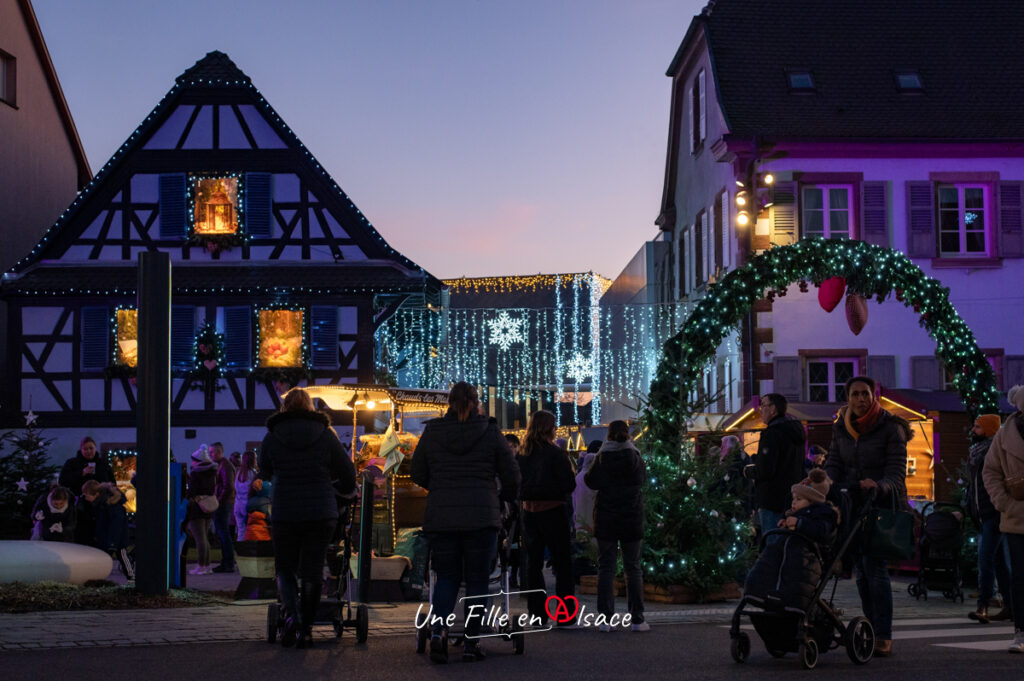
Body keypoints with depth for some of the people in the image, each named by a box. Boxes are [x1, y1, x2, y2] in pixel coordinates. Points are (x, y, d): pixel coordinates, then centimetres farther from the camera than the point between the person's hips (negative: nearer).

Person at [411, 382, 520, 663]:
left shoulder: (432, 432, 3)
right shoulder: (490, 432, -2)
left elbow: (417, 473, 11)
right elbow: (511, 475, 3)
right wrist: (508, 497, 24)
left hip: (440, 517, 2)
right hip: (482, 517, -2)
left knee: (446, 576, 11)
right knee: (477, 579, 7)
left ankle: (438, 628, -12)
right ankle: (472, 642, 5)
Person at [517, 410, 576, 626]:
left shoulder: (522, 454, 3)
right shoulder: (555, 453, -12)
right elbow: (569, 484, -12)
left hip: (529, 513, 5)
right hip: (552, 511, -5)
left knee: (533, 563, 11)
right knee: (562, 562, 3)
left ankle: (537, 614, 12)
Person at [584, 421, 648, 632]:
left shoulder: (602, 458, -6)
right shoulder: (635, 458, 0)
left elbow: (591, 482, -3)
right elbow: (642, 478, 11)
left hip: (605, 519, -1)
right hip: (631, 519, 1)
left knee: (606, 567, 3)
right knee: (633, 568, 7)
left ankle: (605, 617, -2)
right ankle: (637, 618, 5)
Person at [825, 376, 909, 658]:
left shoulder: (890, 429, -9)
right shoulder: (841, 428, 7)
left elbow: (896, 475, -13)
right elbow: (833, 465, 7)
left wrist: (877, 485, -33)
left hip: (882, 504, -5)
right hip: (853, 505, 5)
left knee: (874, 564, -16)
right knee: (861, 569, 7)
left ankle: (884, 637, -15)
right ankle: (872, 631, 15)